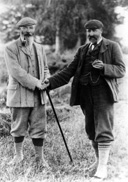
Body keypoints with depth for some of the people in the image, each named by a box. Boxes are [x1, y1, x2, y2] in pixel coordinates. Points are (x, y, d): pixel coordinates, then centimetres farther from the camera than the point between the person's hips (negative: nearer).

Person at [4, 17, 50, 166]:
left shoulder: (39, 48, 13)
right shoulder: (10, 48, -5)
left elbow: (45, 68, 19)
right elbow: (16, 71, -15)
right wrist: (36, 83, -21)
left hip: (38, 95, 4)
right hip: (19, 95, -4)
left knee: (39, 127, 4)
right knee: (19, 127, 9)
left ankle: (39, 157, 15)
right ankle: (18, 154, 27)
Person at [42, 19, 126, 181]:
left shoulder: (112, 47, 2)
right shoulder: (82, 50, 15)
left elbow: (121, 70, -4)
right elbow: (69, 71, 8)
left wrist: (103, 67, -22)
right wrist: (51, 82, -4)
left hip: (103, 92, -5)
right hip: (86, 93, 5)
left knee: (103, 130, -9)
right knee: (91, 130, 12)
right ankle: (99, 160, 29)